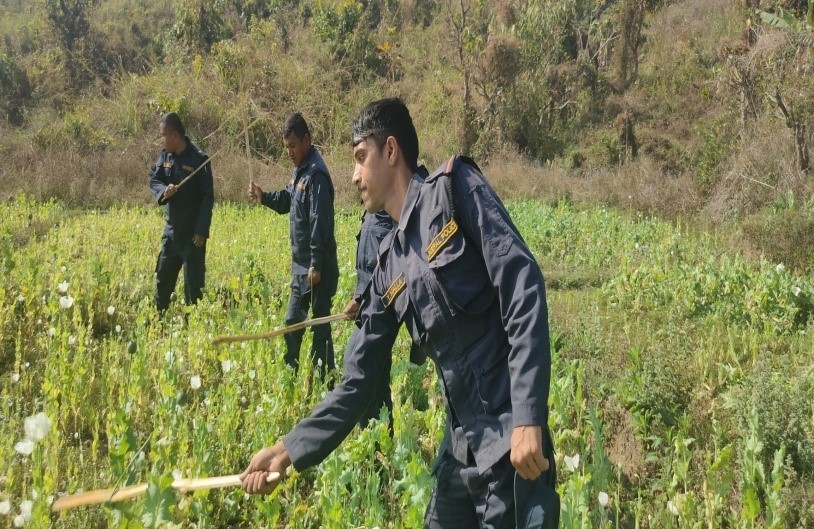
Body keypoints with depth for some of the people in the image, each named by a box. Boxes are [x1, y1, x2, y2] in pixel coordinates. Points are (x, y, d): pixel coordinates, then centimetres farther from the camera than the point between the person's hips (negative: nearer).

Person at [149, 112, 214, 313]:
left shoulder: (199, 159, -15)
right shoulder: (165, 155, 3)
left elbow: (207, 197, -14)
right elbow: (153, 180, 5)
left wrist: (201, 231, -17)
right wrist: (163, 191, -20)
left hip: (192, 235, -6)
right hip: (171, 230, 7)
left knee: (193, 285, 0)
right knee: (163, 277, 17)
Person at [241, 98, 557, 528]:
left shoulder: (455, 189, -7)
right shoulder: (390, 264, 13)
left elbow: (523, 287, -16)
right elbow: (359, 380, 15)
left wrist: (529, 420, -22)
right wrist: (290, 449, 12)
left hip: (511, 441, -7)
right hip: (461, 446, 7)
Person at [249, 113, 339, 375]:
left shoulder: (316, 174, -18)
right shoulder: (299, 170, 11)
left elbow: (319, 222, -22)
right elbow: (286, 201, 23)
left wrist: (316, 265, -23)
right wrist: (264, 197, 4)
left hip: (317, 267, -10)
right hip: (300, 264, 10)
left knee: (320, 323, -2)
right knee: (292, 322, 18)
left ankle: (324, 374, 6)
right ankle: (290, 369, 29)